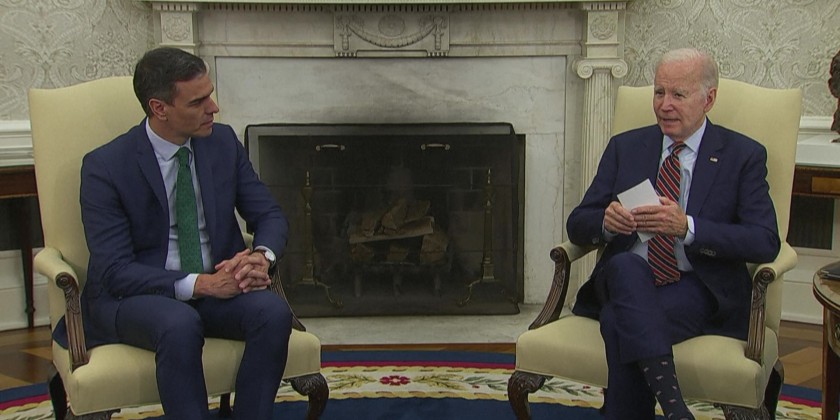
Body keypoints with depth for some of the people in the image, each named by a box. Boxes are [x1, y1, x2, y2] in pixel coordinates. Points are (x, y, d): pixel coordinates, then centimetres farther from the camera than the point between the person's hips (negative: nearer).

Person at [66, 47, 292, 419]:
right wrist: (198, 284, -28)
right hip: (132, 295, -4)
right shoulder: (105, 166, -12)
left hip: (219, 284, 4)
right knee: (180, 324, -37)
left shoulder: (223, 142, 2)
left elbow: (269, 215, 6)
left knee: (274, 312, -27)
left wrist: (261, 256, -18)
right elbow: (114, 271, -16)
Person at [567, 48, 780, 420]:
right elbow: (577, 225, 11)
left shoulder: (743, 155, 6)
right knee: (626, 264, -36)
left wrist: (688, 227, -22)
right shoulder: (625, 147, 15)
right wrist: (606, 221, -15)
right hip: (626, 279, 3)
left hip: (698, 289, -3)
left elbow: (766, 242, -7)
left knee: (620, 321, -34)